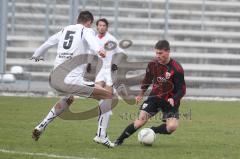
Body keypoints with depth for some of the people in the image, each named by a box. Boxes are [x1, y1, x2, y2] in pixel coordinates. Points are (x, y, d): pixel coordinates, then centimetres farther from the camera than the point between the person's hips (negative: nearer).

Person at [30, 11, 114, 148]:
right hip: (72, 80, -7)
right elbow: (92, 40, -22)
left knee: (68, 98, 40)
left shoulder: (64, 30, 20)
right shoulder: (87, 31, 2)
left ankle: (41, 126, 37)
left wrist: (37, 56, 55)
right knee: (108, 96, -1)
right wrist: (99, 50, -44)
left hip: (54, 79, 7)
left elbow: (47, 43, 35)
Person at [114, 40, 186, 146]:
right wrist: (141, 94, 24)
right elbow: (147, 80, 16)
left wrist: (174, 99, -32)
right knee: (141, 119, -15)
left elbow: (181, 90, -15)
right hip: (154, 97, 2)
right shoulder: (153, 64, -5)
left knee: (172, 127, -22)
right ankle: (120, 140, -3)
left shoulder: (176, 69, -19)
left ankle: (152, 131, 4)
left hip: (170, 101, -2)